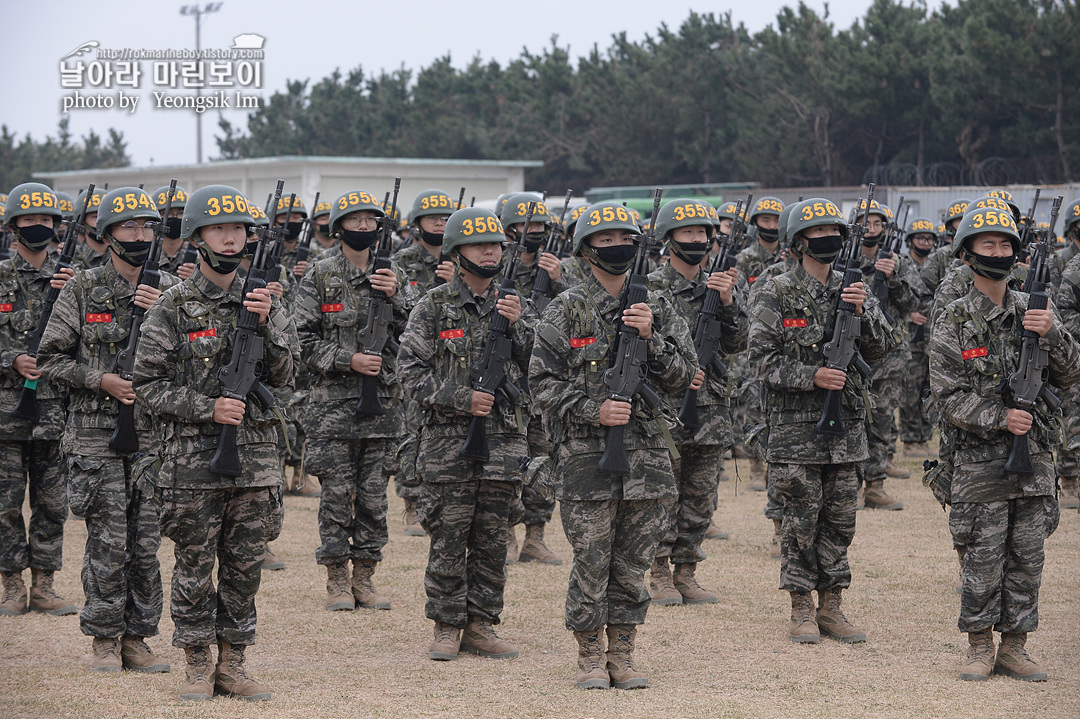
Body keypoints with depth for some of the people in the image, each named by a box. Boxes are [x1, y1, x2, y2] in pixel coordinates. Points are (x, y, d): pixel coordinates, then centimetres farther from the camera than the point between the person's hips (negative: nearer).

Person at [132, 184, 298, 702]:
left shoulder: (260, 301, 9)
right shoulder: (173, 307, -3)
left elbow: (283, 375, 5)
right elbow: (148, 384, -5)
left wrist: (267, 323, -10)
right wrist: (207, 408, -15)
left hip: (256, 459, 4)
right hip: (193, 460, -3)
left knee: (245, 567, 8)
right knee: (194, 568, 2)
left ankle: (233, 663, 18)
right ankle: (198, 665, 13)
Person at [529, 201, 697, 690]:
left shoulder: (656, 308, 9)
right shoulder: (567, 310, 1)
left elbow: (682, 376, 3)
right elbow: (543, 381, -2)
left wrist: (650, 337, -12)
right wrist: (592, 410, -15)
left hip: (647, 453, 3)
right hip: (585, 455, -3)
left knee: (633, 564, 7)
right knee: (591, 563, -1)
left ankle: (623, 655, 17)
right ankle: (591, 657, 11)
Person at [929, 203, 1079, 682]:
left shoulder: (1034, 311, 8)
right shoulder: (953, 322, -3)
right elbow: (949, 395, -8)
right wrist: (1000, 417, -19)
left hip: (1035, 456, 4)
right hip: (981, 459, -3)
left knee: (1027, 558, 6)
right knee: (984, 558, -1)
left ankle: (1015, 647, 16)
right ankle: (980, 647, 12)